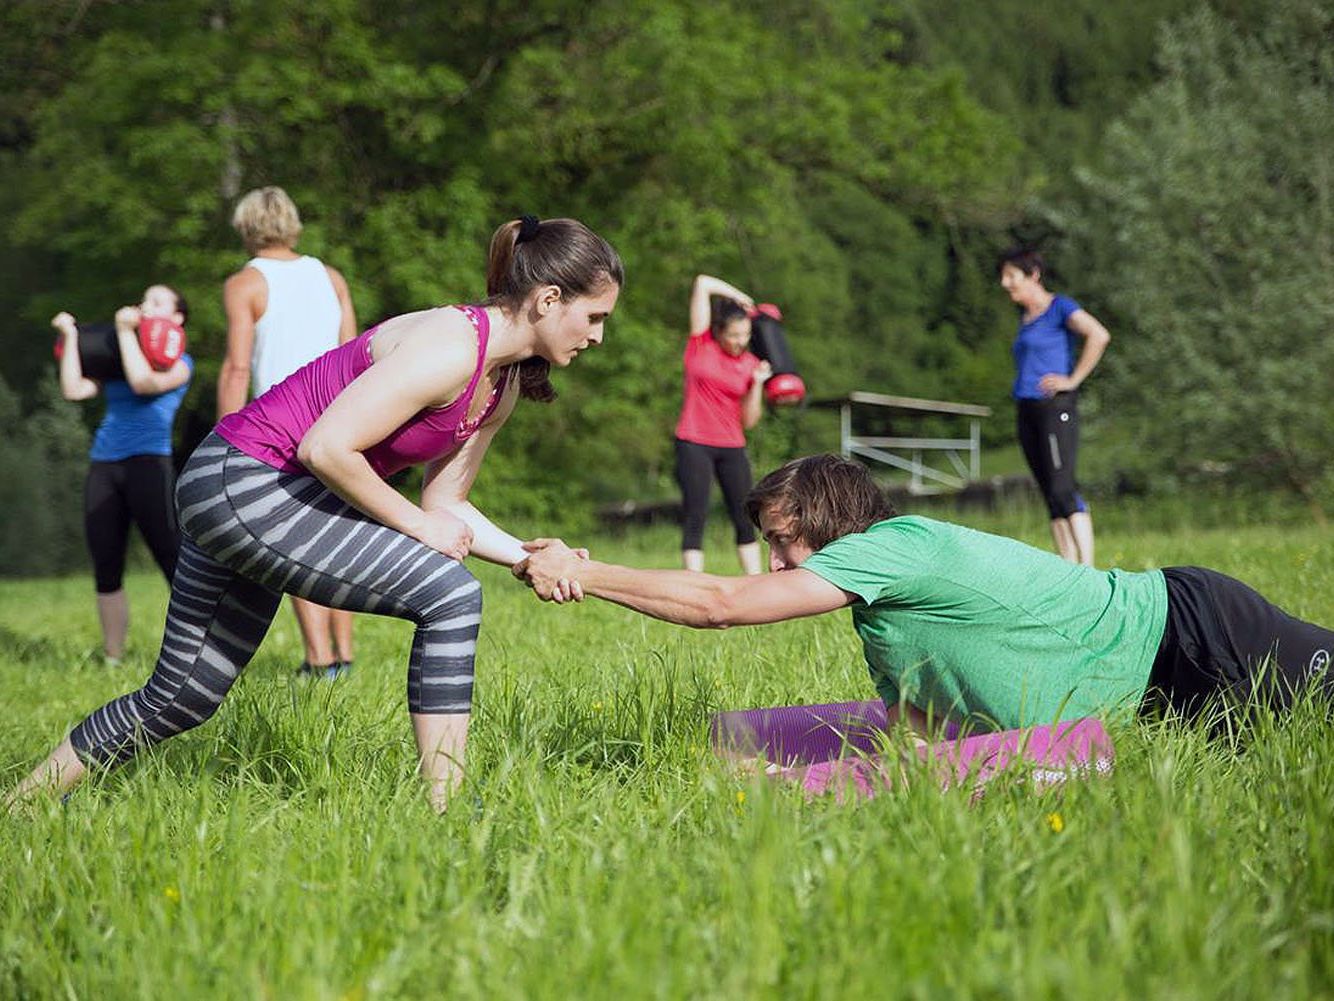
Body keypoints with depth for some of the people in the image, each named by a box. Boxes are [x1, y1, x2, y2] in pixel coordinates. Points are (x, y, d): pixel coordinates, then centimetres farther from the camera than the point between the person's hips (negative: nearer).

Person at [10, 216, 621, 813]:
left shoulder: (504, 386, 8)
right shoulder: (450, 348, -21)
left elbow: (445, 505, 12)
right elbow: (325, 448, -25)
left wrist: (527, 558, -2)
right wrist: (417, 525, -15)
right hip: (239, 482, -10)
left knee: (181, 699, 16)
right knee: (450, 596, -17)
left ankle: (23, 803, 29)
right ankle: (444, 810, -13)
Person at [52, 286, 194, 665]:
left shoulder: (179, 362, 6)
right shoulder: (116, 362, 22)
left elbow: (144, 383, -14)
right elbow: (73, 390, 11)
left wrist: (126, 331, -8)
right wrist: (70, 337, 12)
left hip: (147, 462, -6)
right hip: (102, 465, 6)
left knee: (173, 562, -13)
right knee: (106, 572, 5)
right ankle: (112, 660, 12)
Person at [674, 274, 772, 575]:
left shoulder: (750, 363, 6)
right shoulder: (701, 343, -2)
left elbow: (749, 421, 5)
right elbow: (702, 283, -7)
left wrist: (758, 383, -7)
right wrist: (739, 297, 2)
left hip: (732, 448, 4)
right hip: (694, 445, -4)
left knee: (744, 519, 5)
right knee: (695, 517, -7)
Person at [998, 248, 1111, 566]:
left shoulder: (1060, 307, -4)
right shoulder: (1025, 316, 20)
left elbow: (1099, 335, -19)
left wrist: (1073, 380, -17)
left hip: (1055, 408, -9)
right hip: (1027, 410, 9)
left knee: (1062, 489, -18)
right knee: (1050, 496, 5)